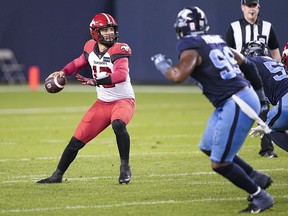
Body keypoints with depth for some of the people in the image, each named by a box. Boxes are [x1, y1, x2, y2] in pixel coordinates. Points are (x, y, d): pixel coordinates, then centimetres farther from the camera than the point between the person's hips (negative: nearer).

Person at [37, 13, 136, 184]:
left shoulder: (119, 50, -17)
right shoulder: (91, 47, 0)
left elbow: (121, 75, -34)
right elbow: (78, 63, 20)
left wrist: (96, 81, -41)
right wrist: (63, 72, 1)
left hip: (124, 100, -5)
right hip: (102, 103, 5)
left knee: (118, 124, -38)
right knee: (77, 140, 3)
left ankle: (125, 167, -20)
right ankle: (57, 175, 20)